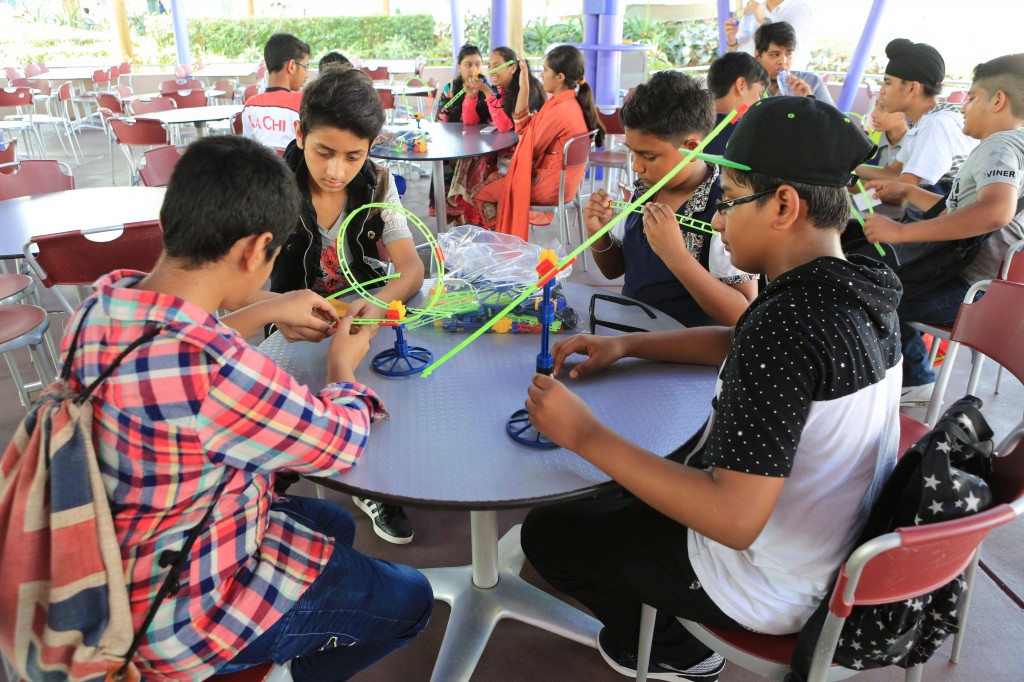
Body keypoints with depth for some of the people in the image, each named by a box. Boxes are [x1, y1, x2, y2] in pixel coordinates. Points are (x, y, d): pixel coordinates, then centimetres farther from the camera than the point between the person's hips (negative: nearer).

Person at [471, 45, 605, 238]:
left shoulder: (559, 111, -25)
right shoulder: (571, 103, 5)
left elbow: (529, 150, -14)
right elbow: (524, 128, 7)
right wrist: (524, 87, 3)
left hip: (549, 185, -10)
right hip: (562, 180, 10)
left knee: (481, 192, 1)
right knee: (495, 178, 24)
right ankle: (510, 237, 25)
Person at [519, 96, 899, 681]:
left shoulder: (787, 324, -33)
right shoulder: (861, 287, -4)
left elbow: (735, 519, -34)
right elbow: (740, 345, 12)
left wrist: (587, 436, -29)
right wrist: (625, 344, 3)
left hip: (773, 587, -8)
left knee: (545, 533, 10)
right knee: (623, 492, 27)